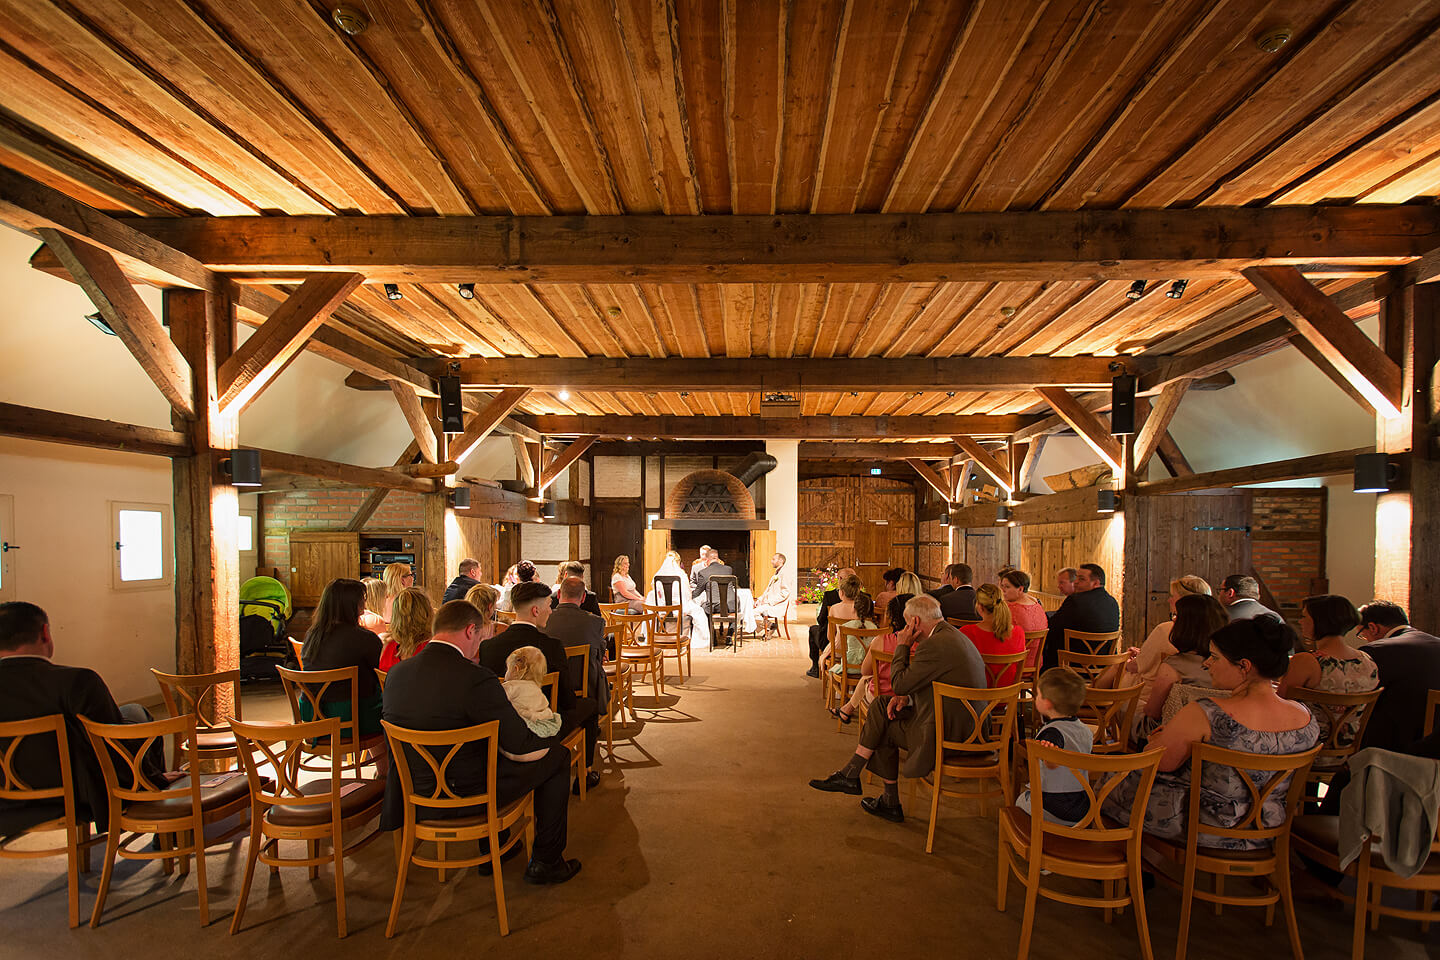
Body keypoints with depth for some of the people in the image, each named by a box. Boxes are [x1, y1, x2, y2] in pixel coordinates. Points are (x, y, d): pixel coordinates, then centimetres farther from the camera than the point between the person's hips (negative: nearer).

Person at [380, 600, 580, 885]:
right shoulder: (476, 677, -26)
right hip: (466, 795, -7)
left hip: (415, 796, 7)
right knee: (557, 755, 10)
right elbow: (520, 743, -18)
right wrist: (551, 739, 3)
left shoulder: (396, 673, -5)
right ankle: (545, 862, 20)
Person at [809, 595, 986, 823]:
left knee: (884, 729, 8)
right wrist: (908, 697, 4)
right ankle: (850, 774, 15)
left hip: (948, 735, -10)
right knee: (882, 703, 12)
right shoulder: (954, 636, 11)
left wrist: (902, 646, -6)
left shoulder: (934, 645, -22)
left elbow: (899, 683, -16)